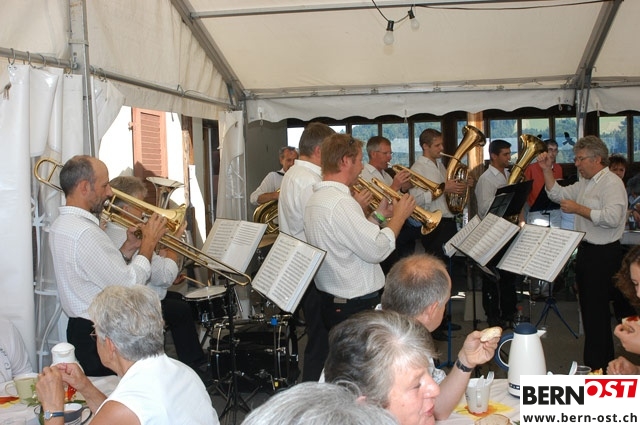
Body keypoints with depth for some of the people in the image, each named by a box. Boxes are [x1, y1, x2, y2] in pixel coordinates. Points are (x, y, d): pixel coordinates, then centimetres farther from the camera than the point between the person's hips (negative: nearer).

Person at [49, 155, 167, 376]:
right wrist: (149, 242, -13)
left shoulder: (63, 224, 8)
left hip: (82, 330, 10)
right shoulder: (85, 233, -24)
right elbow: (129, 287, -23)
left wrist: (128, 248, 0)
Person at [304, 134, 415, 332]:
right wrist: (399, 216, -10)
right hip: (356, 306, -10)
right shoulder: (340, 202, -22)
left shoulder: (316, 198, 9)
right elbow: (376, 251, -23)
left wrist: (379, 215, 11)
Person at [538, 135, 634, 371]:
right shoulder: (584, 183, 13)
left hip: (604, 254, -9)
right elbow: (557, 194, 20)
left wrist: (578, 208, -21)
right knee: (589, 308, 16)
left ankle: (597, 367, 6)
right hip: (586, 251, 9)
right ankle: (603, 359, 29)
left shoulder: (612, 183, -15)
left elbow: (612, 218, -27)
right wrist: (547, 170, 9)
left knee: (596, 311, -3)